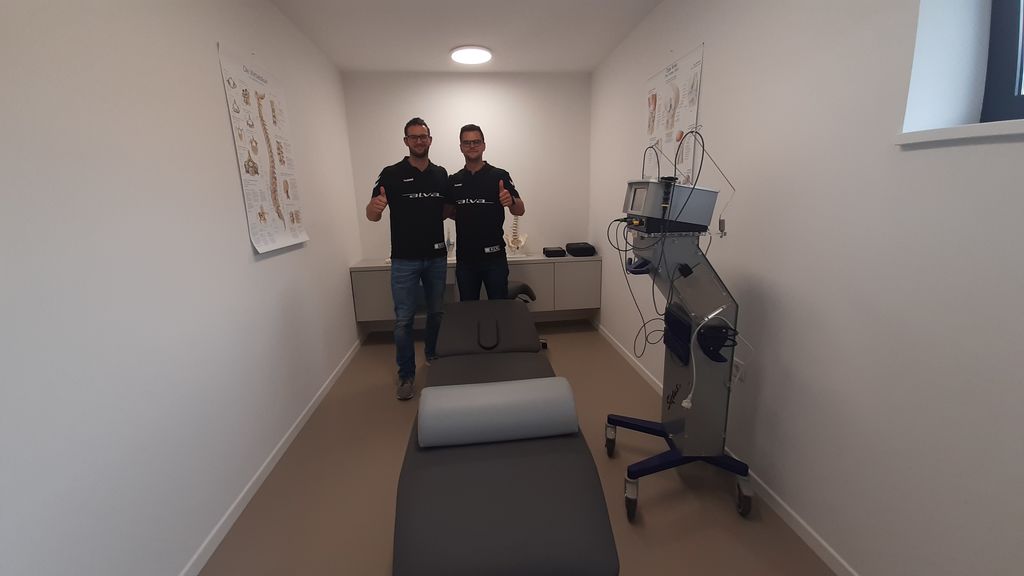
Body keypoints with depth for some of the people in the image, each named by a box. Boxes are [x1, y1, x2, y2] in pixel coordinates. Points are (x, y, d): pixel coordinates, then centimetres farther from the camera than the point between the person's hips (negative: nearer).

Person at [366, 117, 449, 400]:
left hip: (437, 257, 4)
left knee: (437, 313, 14)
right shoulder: (391, 174, -4)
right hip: (404, 260, -3)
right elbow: (372, 215, -8)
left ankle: (435, 358, 36)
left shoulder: (441, 174, 8)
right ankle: (406, 374, 16)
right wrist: (375, 206, -31)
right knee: (404, 319, 2)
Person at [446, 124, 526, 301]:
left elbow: (520, 211, -9)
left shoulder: (499, 176, -3)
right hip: (465, 258, 3)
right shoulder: (453, 181, 8)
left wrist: (511, 201, -30)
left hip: (494, 257, -3)